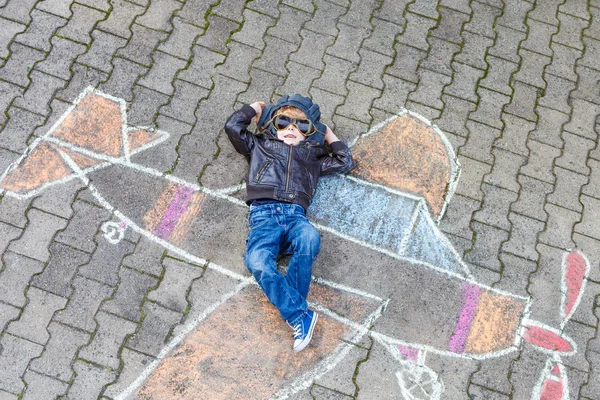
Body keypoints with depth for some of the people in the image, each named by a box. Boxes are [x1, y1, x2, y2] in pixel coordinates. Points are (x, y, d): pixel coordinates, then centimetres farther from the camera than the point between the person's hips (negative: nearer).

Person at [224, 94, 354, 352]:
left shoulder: (312, 155, 32)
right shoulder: (260, 145, 28)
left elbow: (345, 162, 31)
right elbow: (233, 126, 20)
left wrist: (329, 135, 37)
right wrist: (254, 108, 34)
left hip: (295, 214, 1)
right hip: (263, 213, -1)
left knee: (309, 238, -38)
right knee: (257, 261, -34)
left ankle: (291, 309, -29)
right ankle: (300, 316, -31)